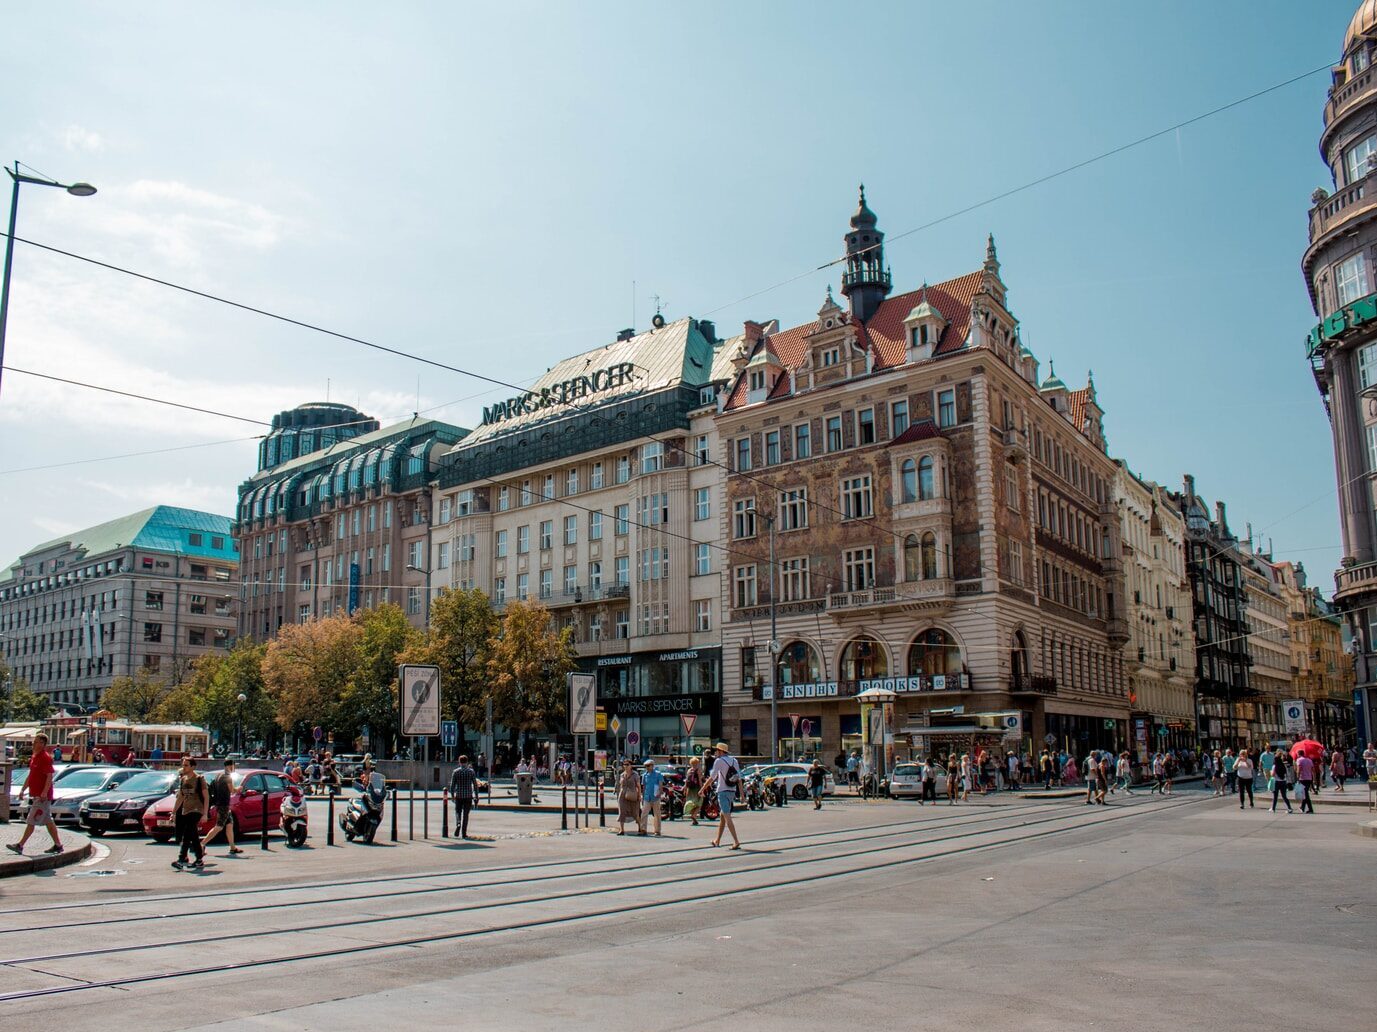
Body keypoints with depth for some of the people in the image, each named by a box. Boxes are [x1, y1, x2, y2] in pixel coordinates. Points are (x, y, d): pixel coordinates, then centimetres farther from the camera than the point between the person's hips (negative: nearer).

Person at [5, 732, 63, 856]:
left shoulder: (45, 757, -15)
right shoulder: (34, 757, 14)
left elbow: (49, 776, -21)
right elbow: (30, 776, 22)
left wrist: (44, 792, -26)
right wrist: (23, 789, 19)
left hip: (42, 796, -10)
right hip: (36, 795, 10)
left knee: (31, 821, -4)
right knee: (48, 821, 11)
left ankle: (20, 846, 0)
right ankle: (57, 845, 16)